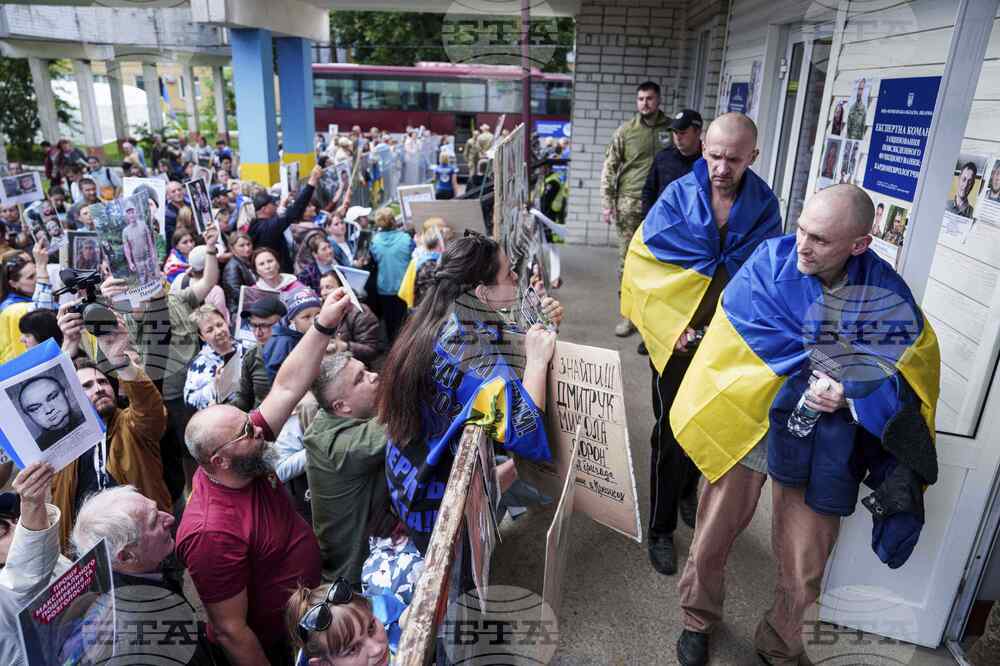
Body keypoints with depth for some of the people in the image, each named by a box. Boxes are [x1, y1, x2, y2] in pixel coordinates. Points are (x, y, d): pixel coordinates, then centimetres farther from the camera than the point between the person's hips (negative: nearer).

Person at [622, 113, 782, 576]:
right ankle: (661, 528, 20)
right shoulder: (678, 196, -11)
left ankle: (687, 491, 47)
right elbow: (643, 264, -11)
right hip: (676, 338, -2)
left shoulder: (764, 206, -5)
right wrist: (671, 327, -15)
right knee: (671, 430, 3)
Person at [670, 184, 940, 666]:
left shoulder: (885, 292, -8)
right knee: (711, 539, 11)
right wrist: (816, 376, -16)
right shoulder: (770, 260, -11)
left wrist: (847, 393, -22)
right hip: (749, 421, 0)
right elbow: (756, 339, -14)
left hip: (819, 443, 1)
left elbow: (910, 367, -6)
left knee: (803, 571, 9)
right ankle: (698, 619, 41)